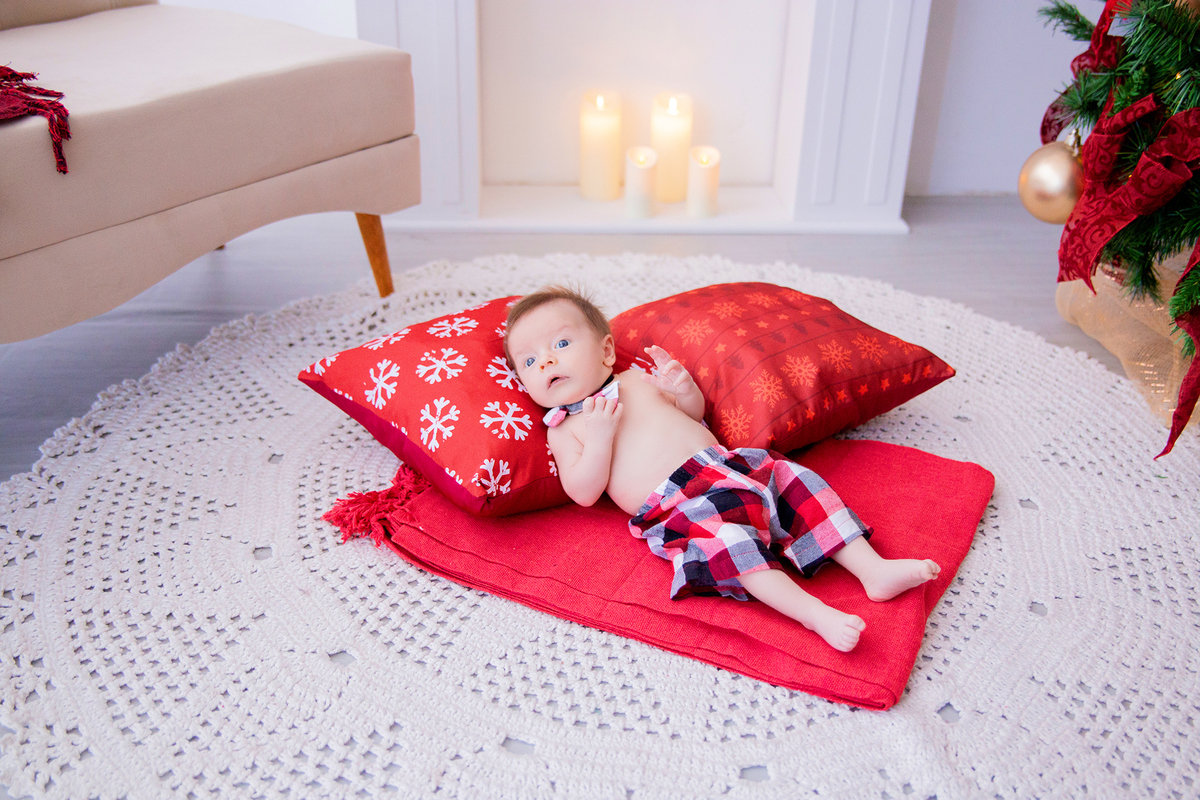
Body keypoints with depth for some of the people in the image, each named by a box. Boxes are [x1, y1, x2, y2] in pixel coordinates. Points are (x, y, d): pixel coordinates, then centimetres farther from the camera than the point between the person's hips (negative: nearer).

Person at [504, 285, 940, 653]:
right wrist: (599, 438, -16)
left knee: (798, 483, -9)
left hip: (728, 465, 7)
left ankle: (875, 570, -12)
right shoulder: (564, 429, 9)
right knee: (720, 536, -35)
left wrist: (683, 387, 5)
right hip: (675, 507, -6)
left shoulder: (638, 379, 21)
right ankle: (813, 612, -43)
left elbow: (695, 413, 27)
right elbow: (584, 493, -3)